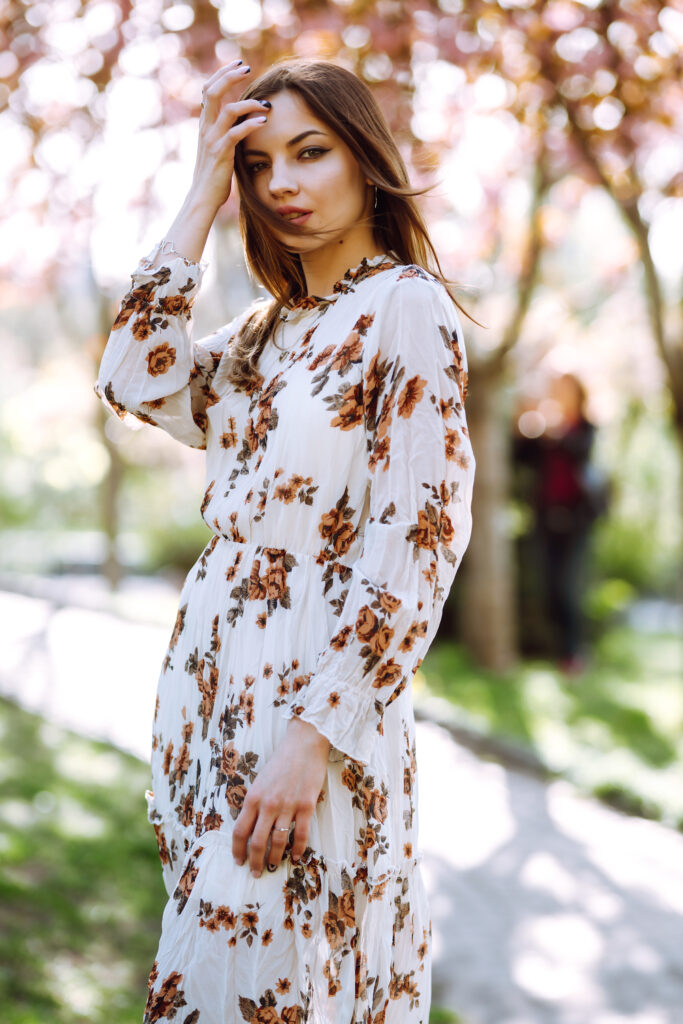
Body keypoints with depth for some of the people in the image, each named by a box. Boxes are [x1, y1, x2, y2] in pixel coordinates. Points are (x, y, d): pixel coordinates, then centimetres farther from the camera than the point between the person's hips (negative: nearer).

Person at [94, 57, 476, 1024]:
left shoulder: (407, 307, -9)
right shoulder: (268, 327, 15)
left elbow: (418, 546, -16)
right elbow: (137, 379, -2)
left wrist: (313, 736, -21)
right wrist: (203, 193, 1)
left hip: (316, 689, -7)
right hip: (216, 679, 7)